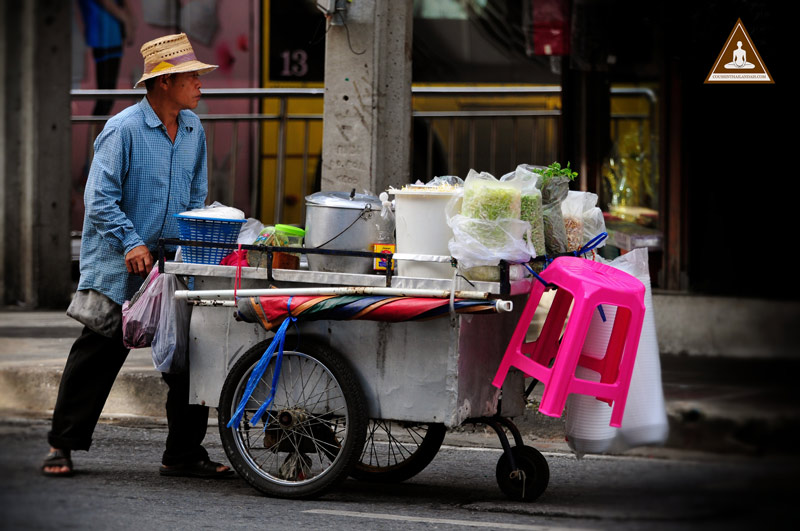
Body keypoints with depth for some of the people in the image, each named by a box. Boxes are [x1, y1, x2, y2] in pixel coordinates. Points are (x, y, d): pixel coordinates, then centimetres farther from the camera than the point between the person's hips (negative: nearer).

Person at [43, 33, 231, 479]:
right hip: (119, 270, -6)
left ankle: (184, 454, 10)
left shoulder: (193, 129, 9)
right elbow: (101, 200, -14)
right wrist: (131, 244, -23)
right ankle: (63, 445, 13)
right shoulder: (124, 130, -12)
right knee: (97, 354, 1)